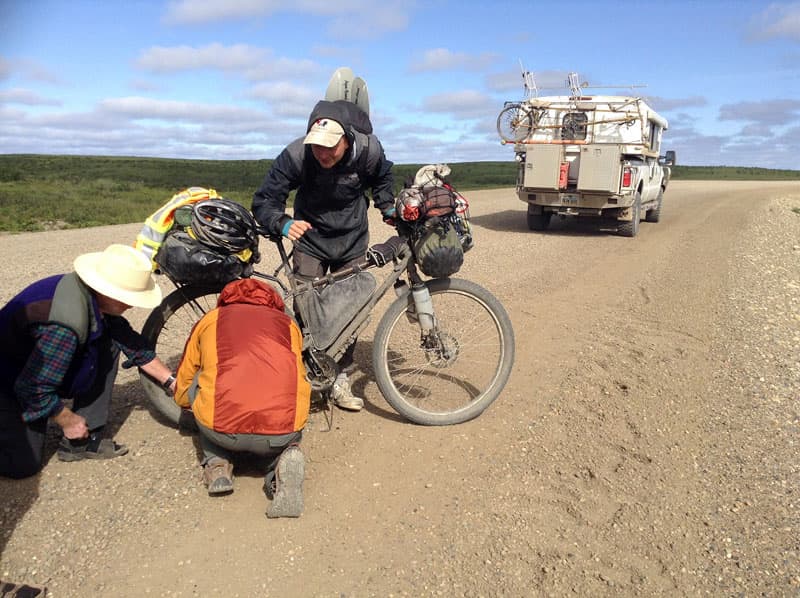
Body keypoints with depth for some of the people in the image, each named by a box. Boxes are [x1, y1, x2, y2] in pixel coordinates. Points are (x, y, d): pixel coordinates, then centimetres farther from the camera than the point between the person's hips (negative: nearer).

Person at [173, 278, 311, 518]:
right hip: (283, 433, 0)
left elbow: (182, 394, 33)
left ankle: (217, 465, 22)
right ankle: (283, 460, 4)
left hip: (222, 430, 0)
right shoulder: (287, 323, 25)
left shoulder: (210, 320, 23)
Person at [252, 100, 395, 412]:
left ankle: (340, 380, 18)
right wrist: (284, 224, -40)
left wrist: (388, 208, -7)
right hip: (310, 239, -1)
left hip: (352, 241, 2)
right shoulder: (295, 155, -27)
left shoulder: (369, 150, -21)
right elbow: (263, 202, -21)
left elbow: (383, 177, 5)